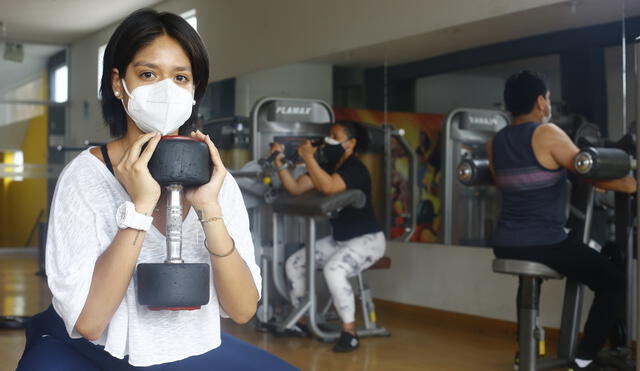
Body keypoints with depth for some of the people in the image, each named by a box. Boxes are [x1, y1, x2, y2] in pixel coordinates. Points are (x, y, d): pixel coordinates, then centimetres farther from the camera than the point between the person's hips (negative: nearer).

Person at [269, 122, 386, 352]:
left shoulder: (355, 168, -18)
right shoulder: (328, 167, 8)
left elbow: (328, 187, -37)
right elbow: (295, 188, 0)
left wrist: (308, 158, -29)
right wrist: (280, 163, -11)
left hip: (367, 239, -9)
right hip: (338, 239, 9)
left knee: (333, 270, -34)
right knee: (293, 263, 2)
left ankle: (349, 334, -24)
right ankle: (301, 323, 13)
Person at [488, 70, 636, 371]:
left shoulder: (495, 143, 9)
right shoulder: (546, 134, -10)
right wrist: (628, 185, 11)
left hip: (505, 246, 7)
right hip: (545, 245, -7)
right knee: (613, 281, 10)